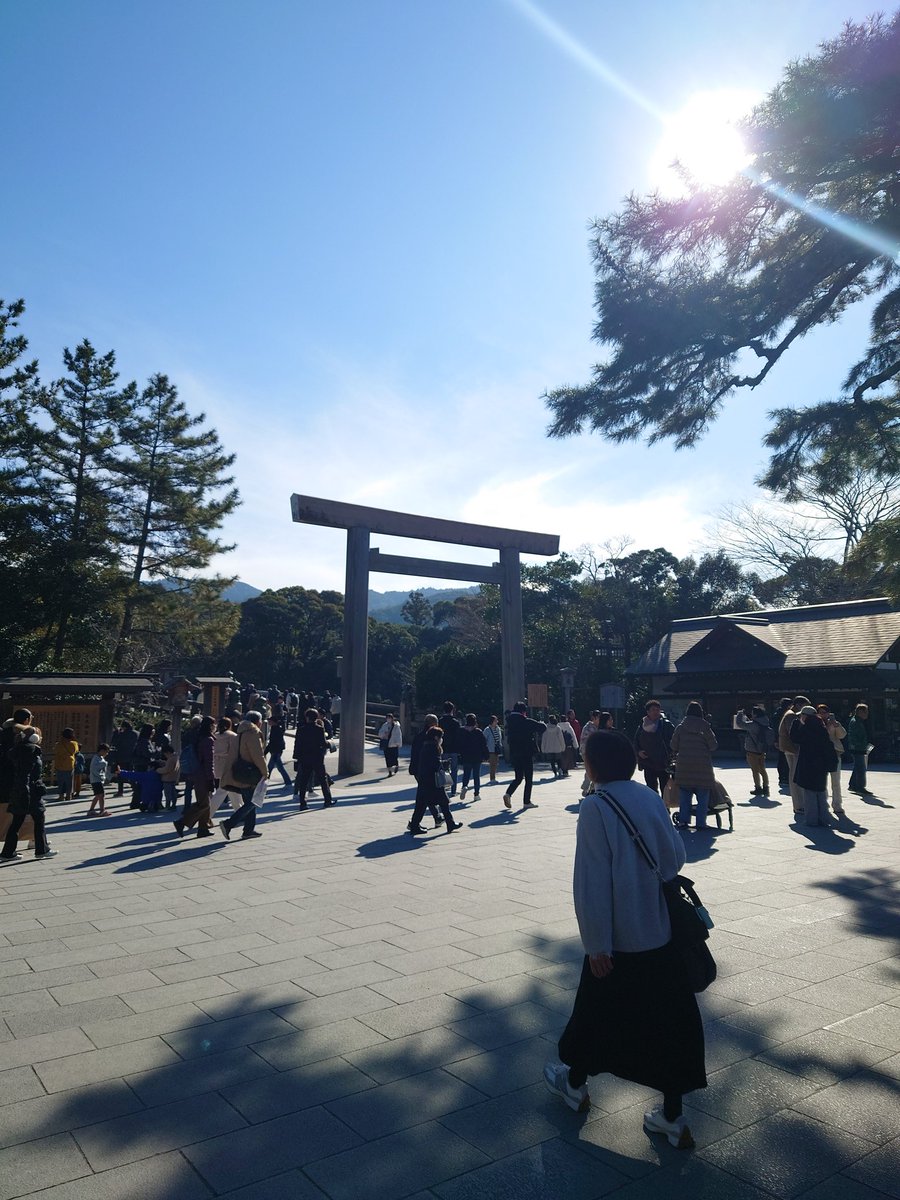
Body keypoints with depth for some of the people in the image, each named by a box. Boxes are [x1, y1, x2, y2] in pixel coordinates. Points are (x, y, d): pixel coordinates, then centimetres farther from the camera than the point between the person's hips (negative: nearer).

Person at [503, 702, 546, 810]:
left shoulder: (509, 722, 4)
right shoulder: (527, 722, -13)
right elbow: (542, 727, -11)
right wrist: (541, 723, 11)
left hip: (514, 755, 5)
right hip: (527, 754, -5)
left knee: (518, 777, 16)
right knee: (529, 779, 6)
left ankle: (508, 793, -6)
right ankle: (526, 802, 7)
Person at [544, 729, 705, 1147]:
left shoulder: (595, 807, -18)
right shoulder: (651, 799, -2)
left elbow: (593, 882, -19)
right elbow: (676, 858, 7)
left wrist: (596, 944, -14)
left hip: (618, 938, -4)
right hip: (661, 932, 4)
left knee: (596, 1012, 16)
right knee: (667, 1017, 13)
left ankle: (575, 1083, 38)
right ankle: (672, 1117, 21)